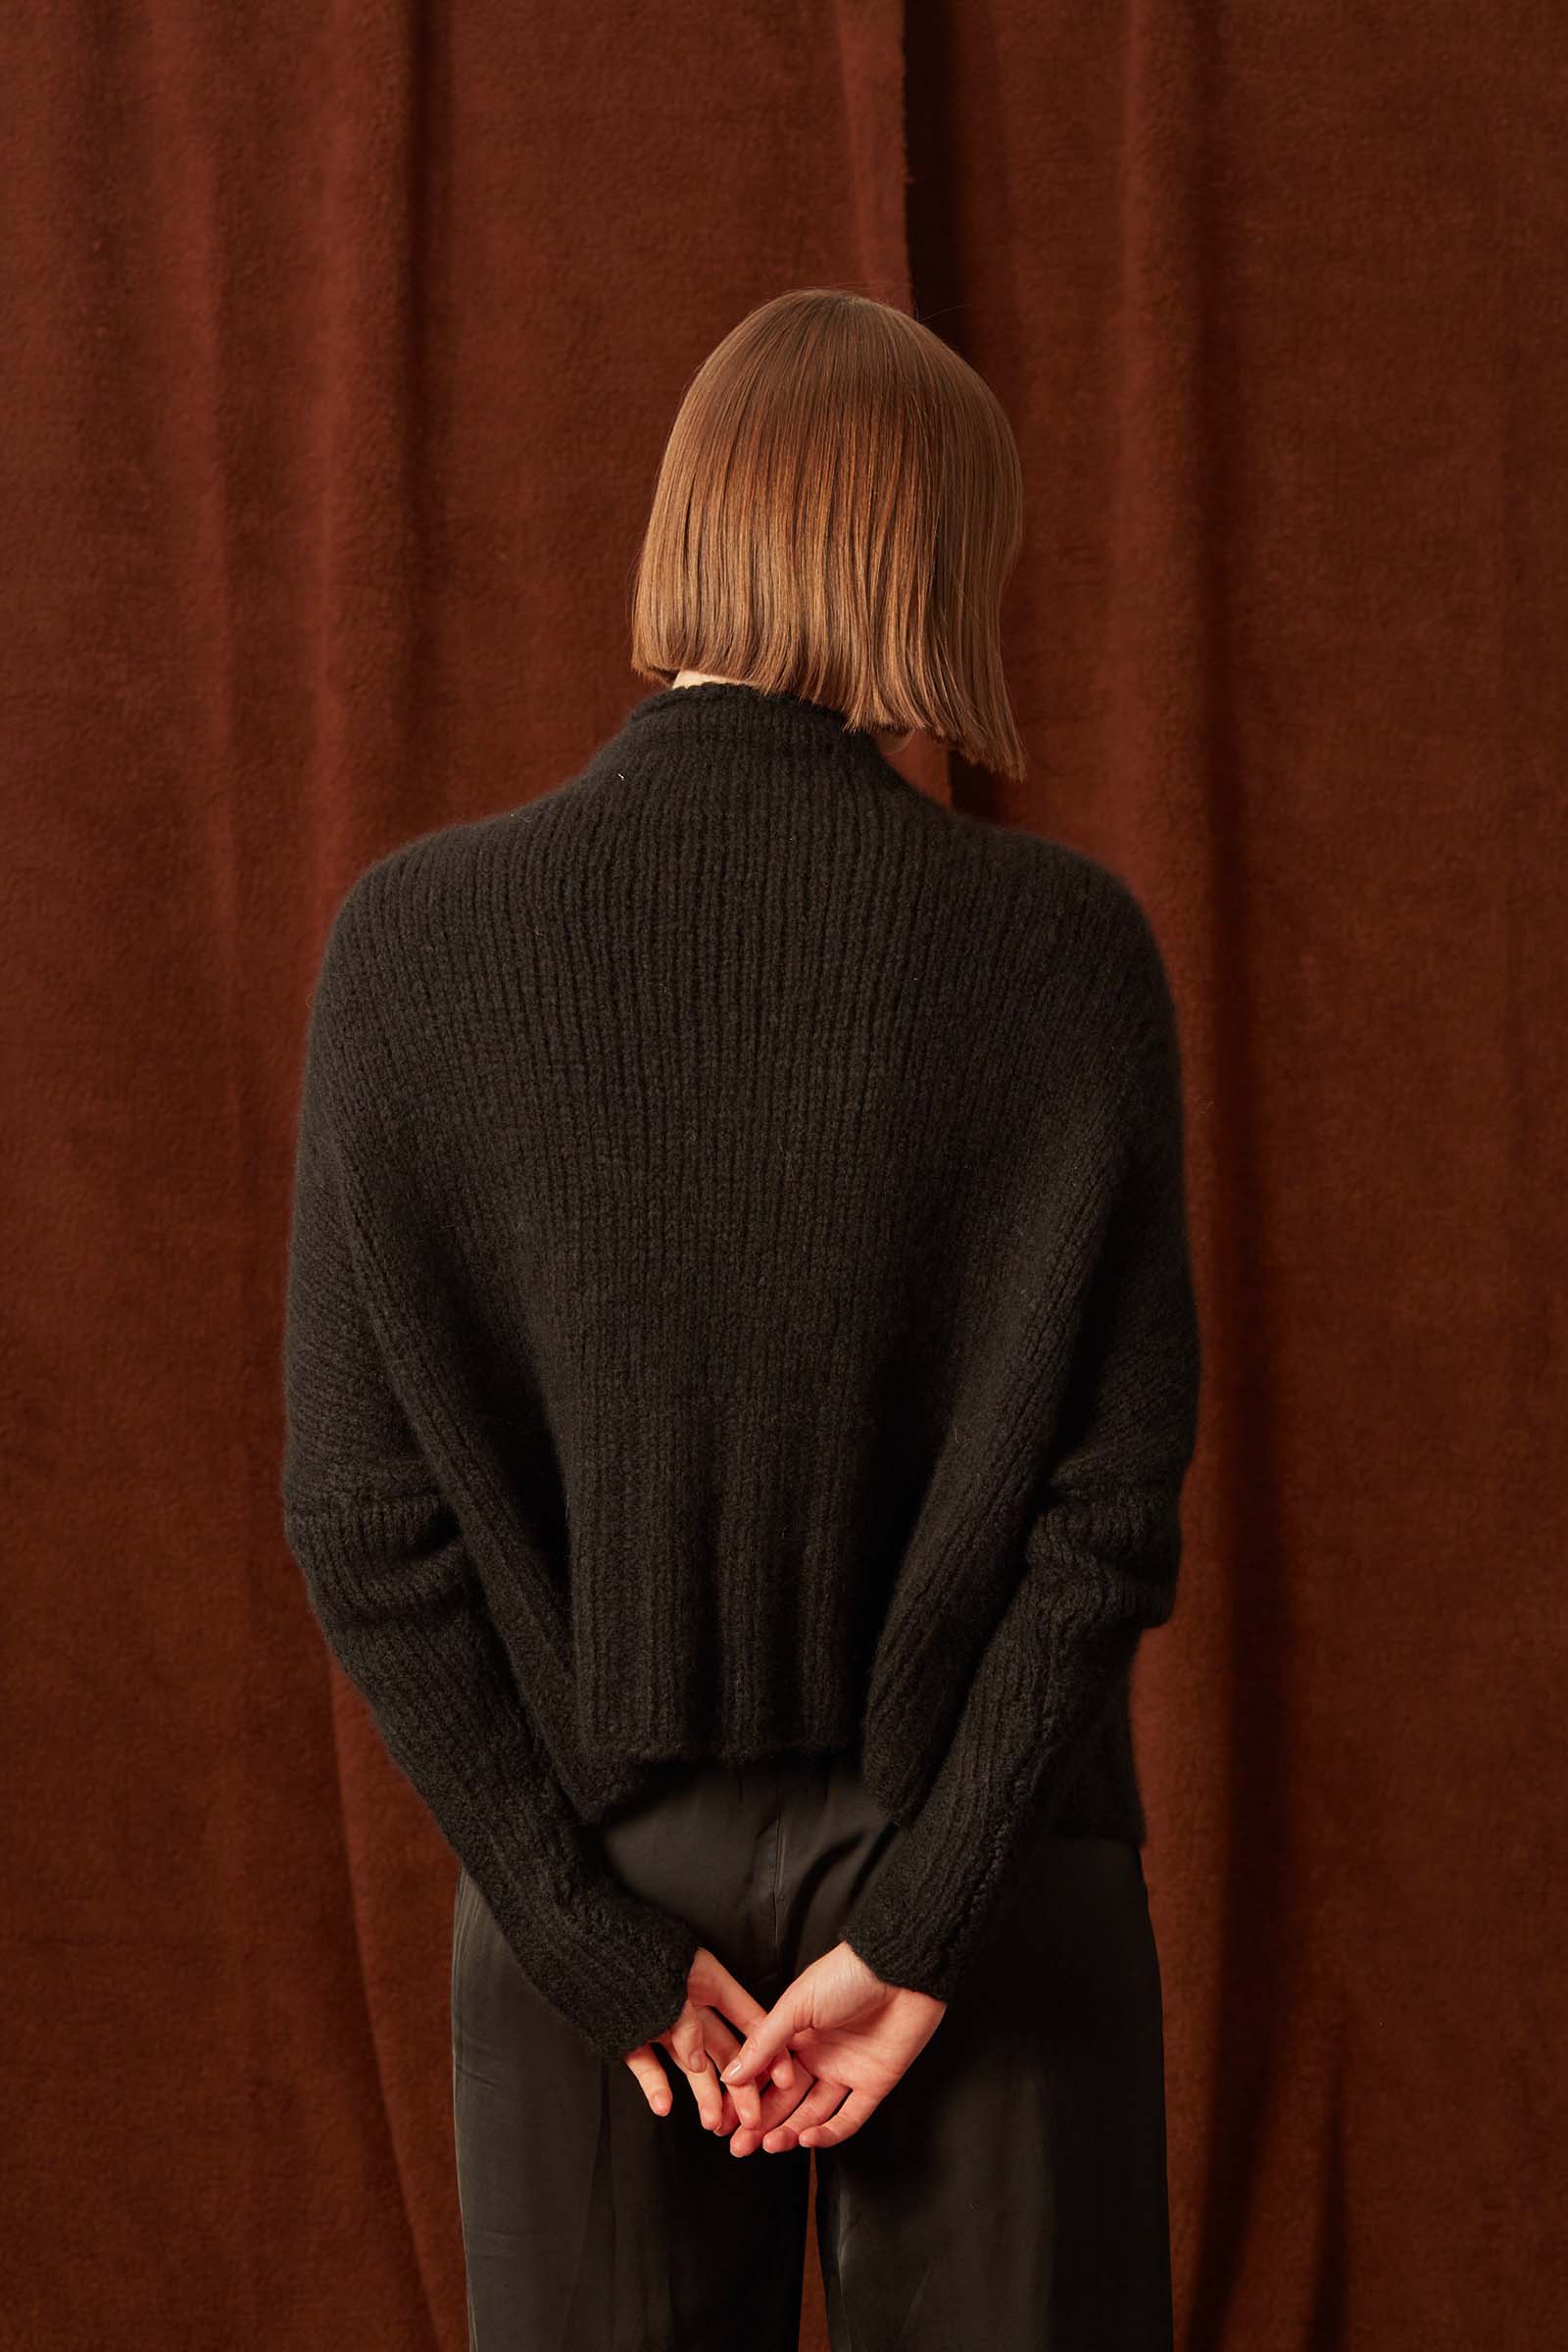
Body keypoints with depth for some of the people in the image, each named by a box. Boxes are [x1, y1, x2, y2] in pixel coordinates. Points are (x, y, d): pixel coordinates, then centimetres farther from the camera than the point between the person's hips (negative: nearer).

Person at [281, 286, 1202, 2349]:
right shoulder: (1061, 941, -11)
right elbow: (1112, 1498, -12)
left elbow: (363, 1516, -9)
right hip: (984, 1866, -1)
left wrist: (599, 1934, -4)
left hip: (585, 1864, 1)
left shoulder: (415, 938, -9)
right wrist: (917, 1931, -7)